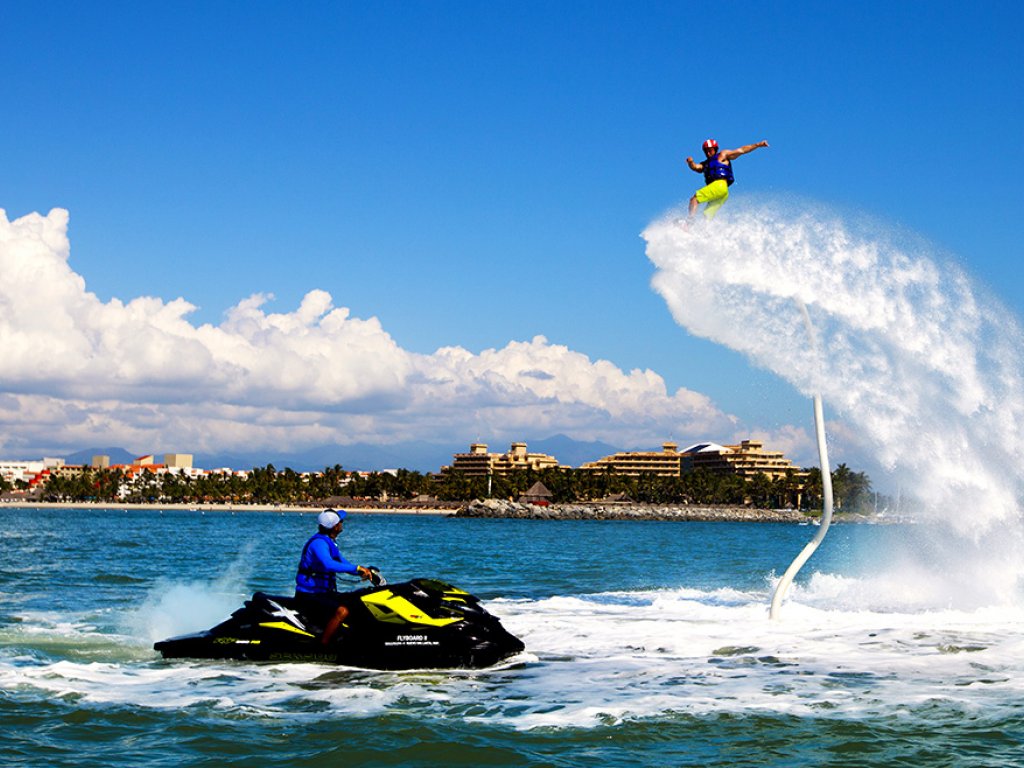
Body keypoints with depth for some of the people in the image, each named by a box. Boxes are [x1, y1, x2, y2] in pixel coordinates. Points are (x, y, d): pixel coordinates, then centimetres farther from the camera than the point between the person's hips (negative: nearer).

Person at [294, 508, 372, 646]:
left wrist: (362, 572, 4)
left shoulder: (329, 542, 13)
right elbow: (328, 565, -37)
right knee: (342, 611, -29)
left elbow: (342, 562, 21)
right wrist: (357, 568, -34)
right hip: (309, 596, -11)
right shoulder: (318, 542, -20)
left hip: (324, 592, 11)